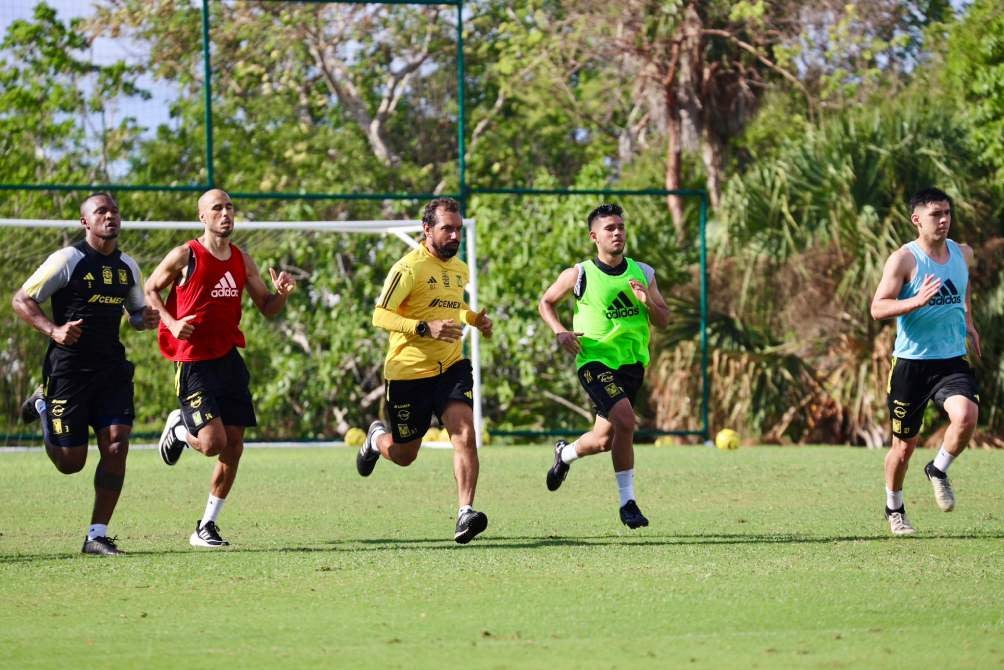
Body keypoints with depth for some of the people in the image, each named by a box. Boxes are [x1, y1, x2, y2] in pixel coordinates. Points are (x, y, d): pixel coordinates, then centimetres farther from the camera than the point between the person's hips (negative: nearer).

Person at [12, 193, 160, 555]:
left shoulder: (127, 267, 10)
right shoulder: (68, 260, -9)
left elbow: (136, 312, 24)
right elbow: (21, 300, -8)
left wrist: (146, 318, -1)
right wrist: (53, 330, -23)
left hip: (111, 368, 5)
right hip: (68, 368, -5)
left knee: (116, 445, -11)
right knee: (71, 463, 0)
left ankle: (97, 535, -2)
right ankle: (42, 405, 32)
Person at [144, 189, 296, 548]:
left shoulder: (241, 260, 9)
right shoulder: (185, 256, -7)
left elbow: (266, 308, 15)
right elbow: (150, 290, 4)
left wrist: (281, 293, -8)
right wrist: (171, 322, -12)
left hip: (229, 359, 6)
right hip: (194, 364, -6)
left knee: (234, 445, 2)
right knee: (213, 442, -16)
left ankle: (207, 526, 13)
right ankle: (179, 428, 20)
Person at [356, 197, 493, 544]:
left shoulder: (460, 268, 10)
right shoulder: (409, 268, -14)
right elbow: (380, 316, -18)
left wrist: (475, 319, 8)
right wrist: (425, 328, -30)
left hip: (451, 366, 5)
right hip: (409, 371, -5)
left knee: (465, 434, -19)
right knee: (404, 455, 10)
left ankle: (465, 512, -21)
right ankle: (377, 437, 46)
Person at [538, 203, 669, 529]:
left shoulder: (642, 273, 5)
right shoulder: (578, 275, -5)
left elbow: (663, 320, 7)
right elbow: (546, 302, 9)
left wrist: (648, 302, -14)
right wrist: (560, 332, -8)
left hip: (632, 363, 5)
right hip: (595, 360, -5)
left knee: (604, 440, 12)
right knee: (625, 419, -26)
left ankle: (565, 453, 47)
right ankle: (627, 501, -15)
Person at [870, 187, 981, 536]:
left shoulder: (963, 254, 5)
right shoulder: (903, 259, -12)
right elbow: (877, 308, -18)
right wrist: (916, 301, -33)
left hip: (953, 360, 3)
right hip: (911, 362, -3)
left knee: (966, 415, -25)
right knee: (905, 444, 6)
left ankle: (939, 470, 3)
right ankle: (894, 509, 30)